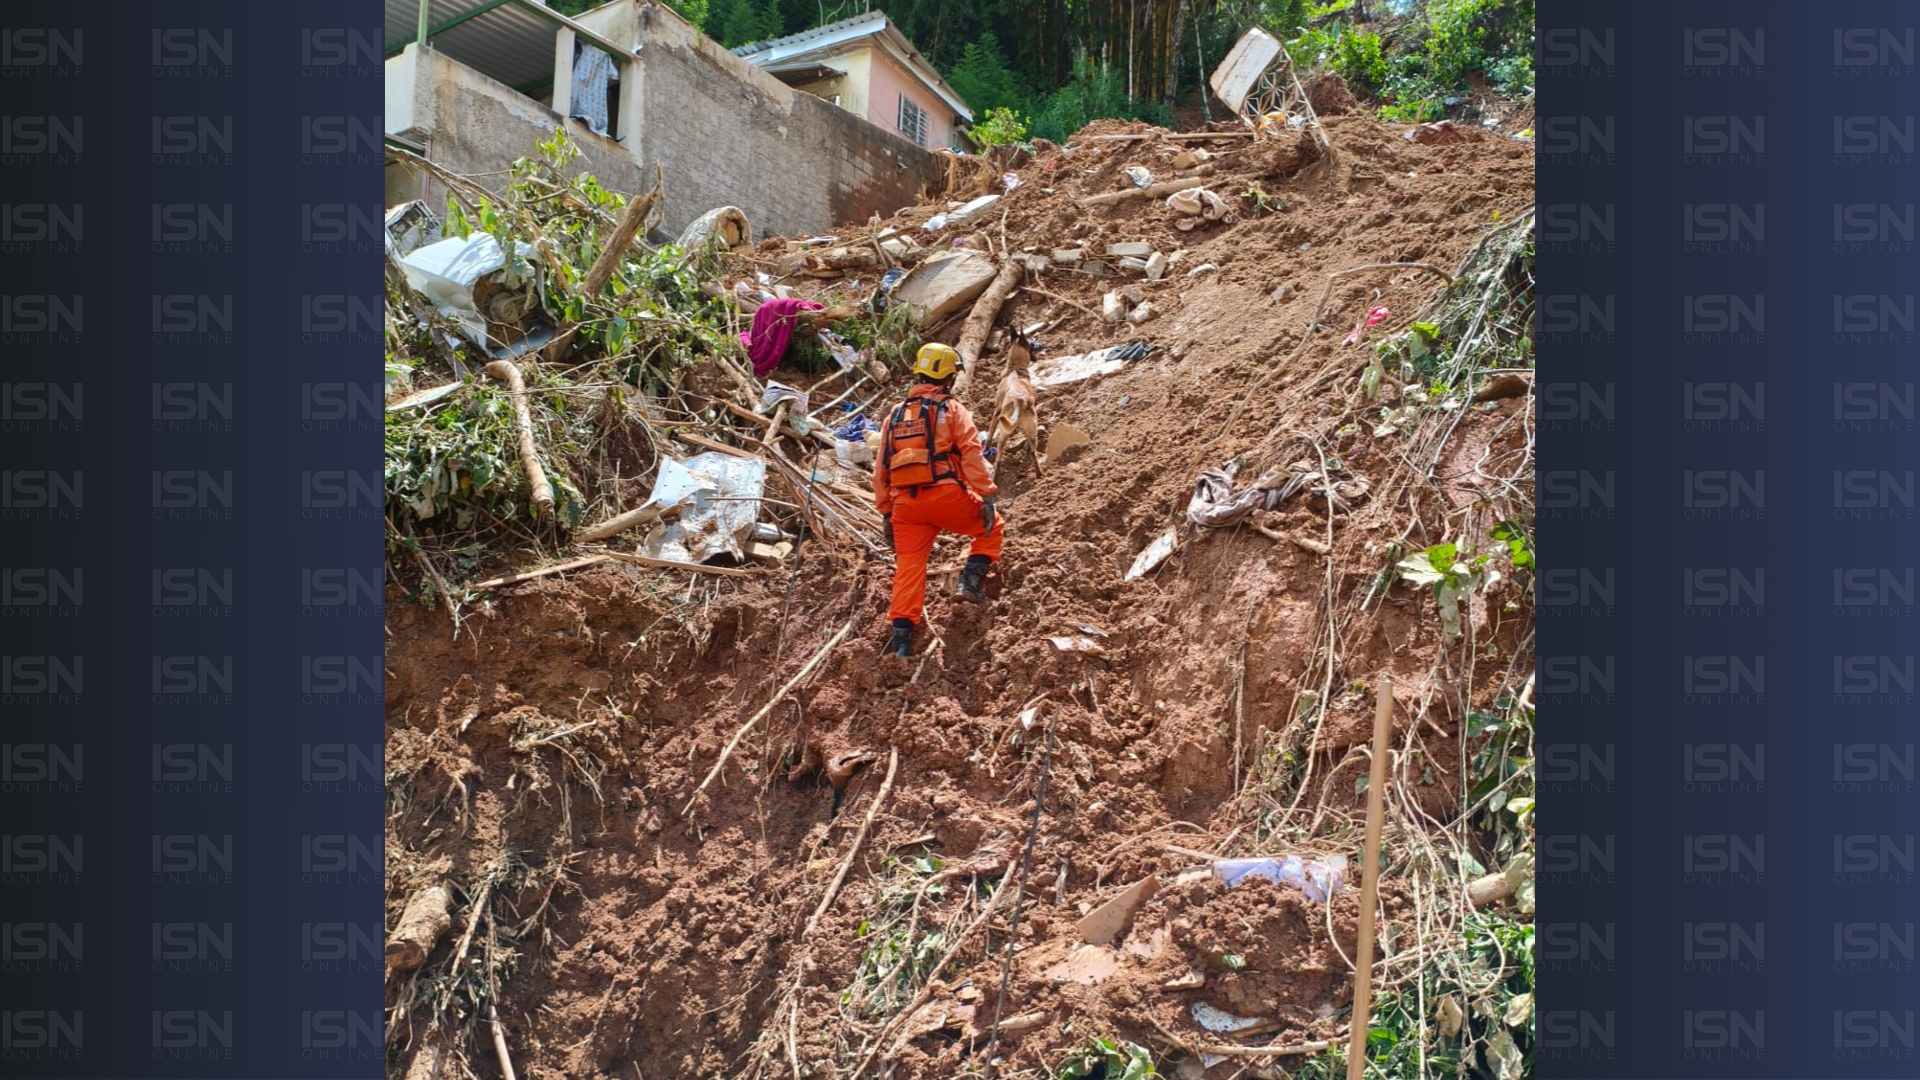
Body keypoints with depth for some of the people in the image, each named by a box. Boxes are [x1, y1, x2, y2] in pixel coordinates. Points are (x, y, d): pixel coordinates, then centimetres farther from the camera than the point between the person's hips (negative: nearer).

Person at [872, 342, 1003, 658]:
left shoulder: (895, 415, 20)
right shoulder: (951, 408, 5)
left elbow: (880, 470, 17)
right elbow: (971, 453, -9)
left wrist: (885, 514, 21)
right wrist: (986, 496, -11)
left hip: (905, 503, 4)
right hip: (945, 495, -4)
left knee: (909, 569, 5)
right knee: (991, 527, 19)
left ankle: (902, 640, -1)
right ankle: (970, 581, 5)